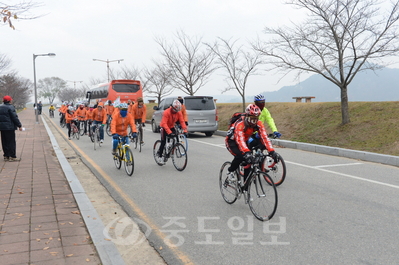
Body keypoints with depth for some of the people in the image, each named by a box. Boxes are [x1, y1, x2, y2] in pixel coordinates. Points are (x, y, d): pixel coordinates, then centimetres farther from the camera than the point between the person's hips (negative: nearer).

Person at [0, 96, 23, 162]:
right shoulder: (10, 107, -12)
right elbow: (15, 117, -15)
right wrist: (19, 125, -8)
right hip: (9, 127, -7)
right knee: (11, 142, -3)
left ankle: (6, 156, 17)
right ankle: (12, 156, -3)